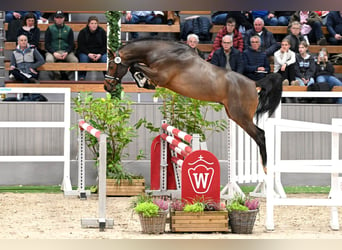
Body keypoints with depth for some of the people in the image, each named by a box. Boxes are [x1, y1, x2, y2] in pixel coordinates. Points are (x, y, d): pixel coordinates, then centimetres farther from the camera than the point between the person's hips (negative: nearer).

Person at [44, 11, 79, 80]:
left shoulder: (68, 29, 14)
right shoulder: (50, 29, 9)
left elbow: (71, 44, 11)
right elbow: (47, 44, 4)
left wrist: (66, 53, -10)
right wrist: (54, 53, -14)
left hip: (66, 51, 1)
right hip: (52, 51, -1)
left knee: (75, 60, -30)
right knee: (49, 60, -37)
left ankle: (65, 75, -11)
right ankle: (57, 74, -16)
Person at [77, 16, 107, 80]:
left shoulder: (102, 31, 4)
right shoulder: (83, 32, 1)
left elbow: (105, 45, 3)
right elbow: (81, 46, -3)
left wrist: (100, 54, -15)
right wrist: (89, 54, -19)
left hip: (99, 53, 1)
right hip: (86, 53, -1)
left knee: (105, 59, -29)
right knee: (83, 58, -34)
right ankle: (82, 77, -25)